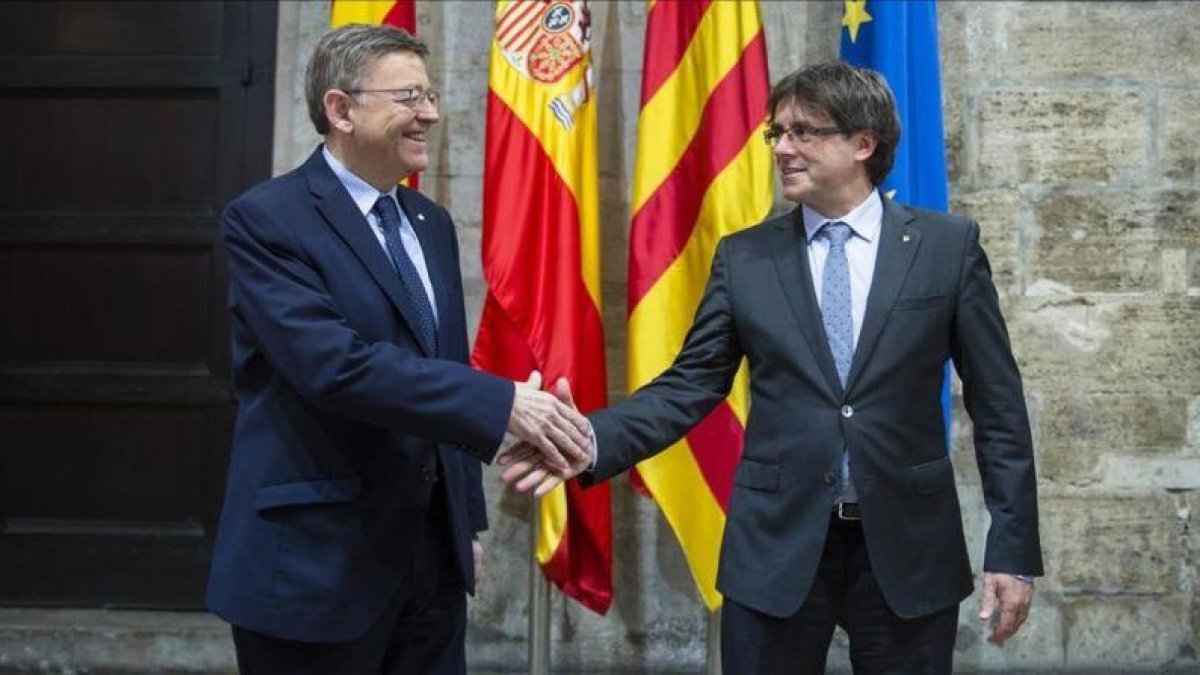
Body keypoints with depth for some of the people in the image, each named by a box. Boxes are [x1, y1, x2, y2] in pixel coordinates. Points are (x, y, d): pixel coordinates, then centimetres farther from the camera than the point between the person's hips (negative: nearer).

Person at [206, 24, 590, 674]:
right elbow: (335, 364, -25)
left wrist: (466, 519, 15)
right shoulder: (266, 219, -12)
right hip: (316, 561, -6)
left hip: (434, 550, 7)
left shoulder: (431, 224, 12)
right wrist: (503, 402, -28)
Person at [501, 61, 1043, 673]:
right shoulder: (743, 256, 4)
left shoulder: (948, 245, 0)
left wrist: (1013, 547, -2)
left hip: (909, 548, 0)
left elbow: (996, 403, 1)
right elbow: (690, 385, 0)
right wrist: (591, 440, -17)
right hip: (775, 549, 1)